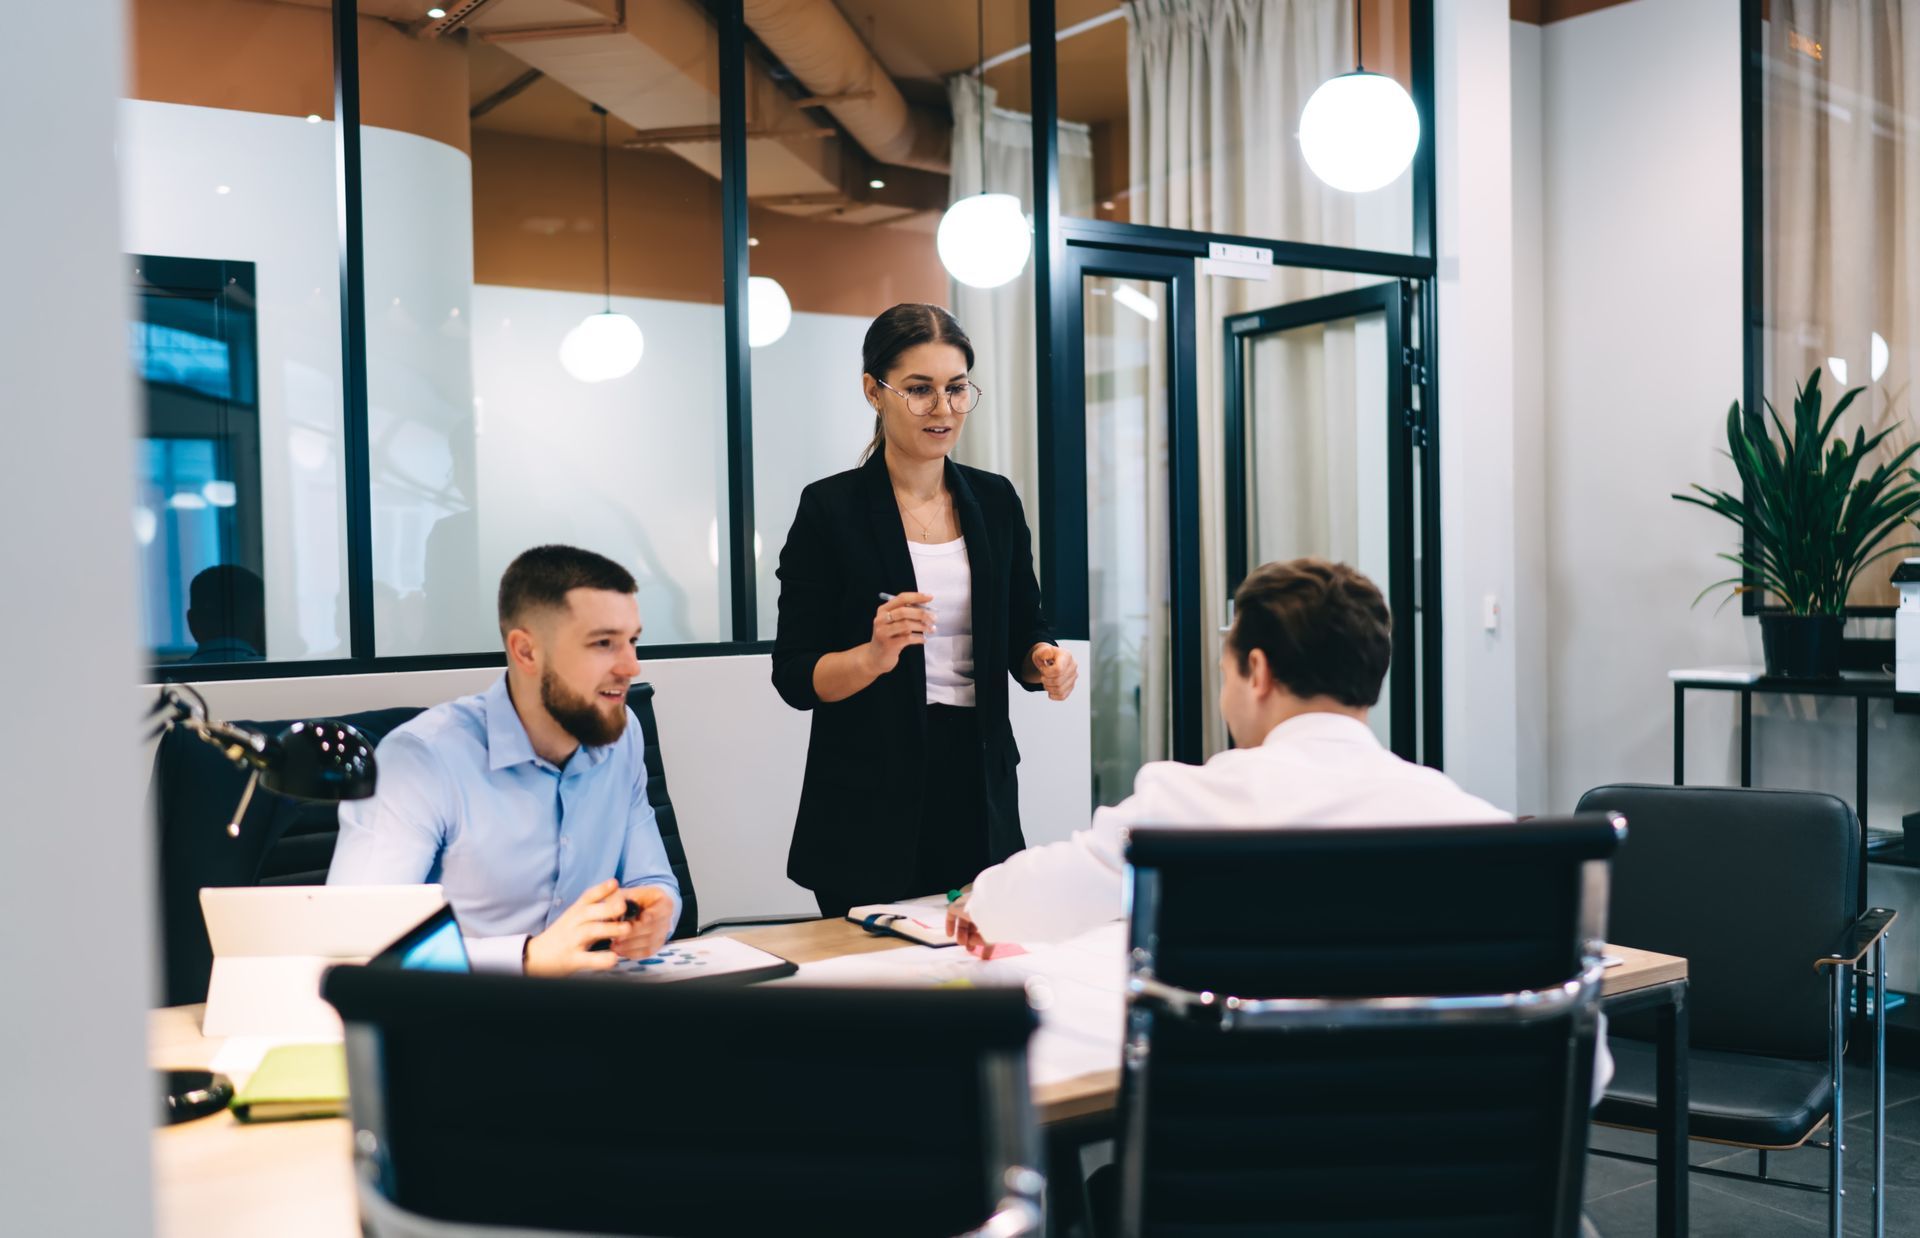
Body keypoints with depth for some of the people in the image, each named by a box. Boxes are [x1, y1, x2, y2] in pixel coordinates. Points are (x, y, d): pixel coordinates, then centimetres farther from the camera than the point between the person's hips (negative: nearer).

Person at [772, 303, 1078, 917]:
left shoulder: (996, 500, 6)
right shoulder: (831, 508, -7)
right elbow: (795, 676, -7)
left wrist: (1044, 659, -8)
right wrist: (874, 656, -25)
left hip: (980, 790, 4)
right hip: (870, 806, -4)